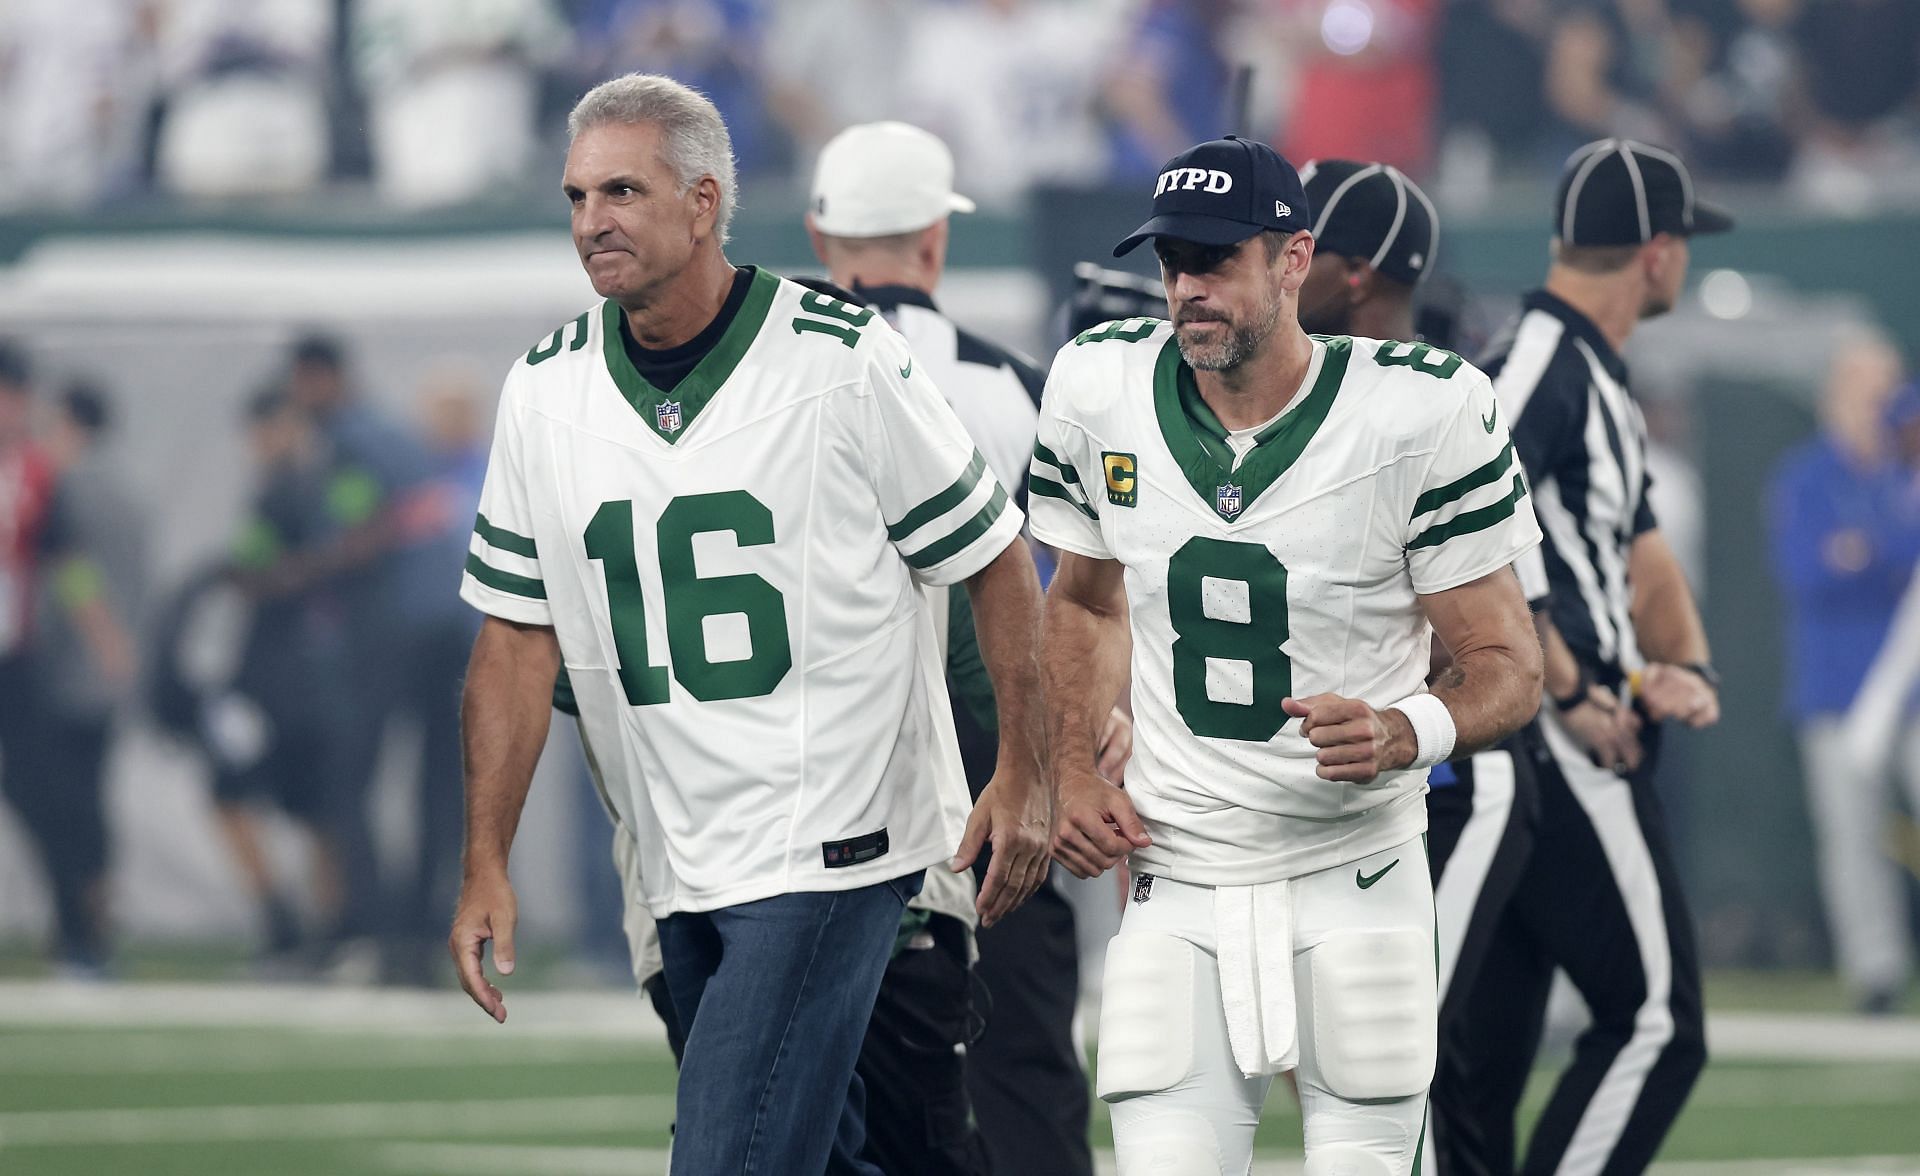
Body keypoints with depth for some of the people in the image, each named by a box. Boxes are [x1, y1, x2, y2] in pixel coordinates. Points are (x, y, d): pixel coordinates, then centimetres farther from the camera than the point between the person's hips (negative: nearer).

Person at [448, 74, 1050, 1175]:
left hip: (830, 845, -6)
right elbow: (519, 635, 8)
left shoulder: (845, 361, -9)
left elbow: (995, 561, -1)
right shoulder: (547, 391, 4)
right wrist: (486, 865, 3)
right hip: (683, 867, 6)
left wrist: (1025, 777, -3)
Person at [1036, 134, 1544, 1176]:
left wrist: (1409, 731, -25)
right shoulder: (1100, 391, 1)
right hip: (1177, 888, 2)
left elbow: (1508, 666, -4)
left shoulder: (1420, 414, -10)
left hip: (1355, 885, -2)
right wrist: (1072, 770, 6)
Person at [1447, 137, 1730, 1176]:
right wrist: (1568, 689, -21)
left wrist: (1687, 666, 5)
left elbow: (1640, 553, 25)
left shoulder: (1595, 378, 20)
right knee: (1654, 1019, -9)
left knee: (1485, 1046, 8)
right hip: (1553, 743, -10)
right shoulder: (1540, 360, -12)